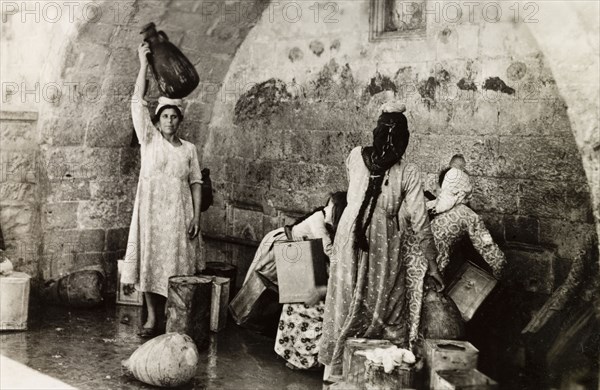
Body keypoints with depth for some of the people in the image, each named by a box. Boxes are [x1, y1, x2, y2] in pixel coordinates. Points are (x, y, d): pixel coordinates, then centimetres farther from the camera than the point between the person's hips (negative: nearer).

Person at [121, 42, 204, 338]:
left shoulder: (189, 149, 8)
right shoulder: (149, 139, 5)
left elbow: (195, 184, 7)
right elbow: (137, 102, -2)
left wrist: (196, 216, -3)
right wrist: (143, 63, -2)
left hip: (179, 214, 0)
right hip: (151, 211, 0)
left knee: (177, 265, 1)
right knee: (150, 263, 1)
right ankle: (152, 318, 12)